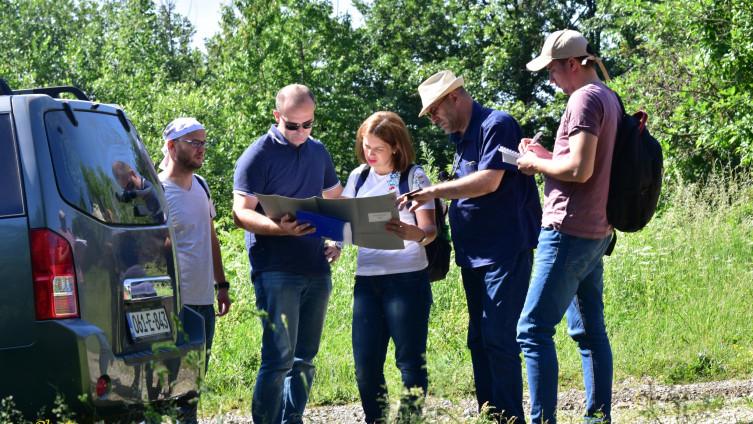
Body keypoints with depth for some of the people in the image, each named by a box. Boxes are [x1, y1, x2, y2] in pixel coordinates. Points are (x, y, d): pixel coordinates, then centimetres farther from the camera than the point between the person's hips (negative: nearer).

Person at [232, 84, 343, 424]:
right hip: (276, 271, -6)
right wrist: (279, 228, -29)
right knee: (279, 358, -11)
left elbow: (336, 201, 24)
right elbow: (241, 213, -11)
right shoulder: (259, 155, -5)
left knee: (304, 358, 10)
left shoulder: (318, 152, 14)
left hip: (316, 269, 6)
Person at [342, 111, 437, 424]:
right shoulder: (358, 177, 12)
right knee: (365, 363, 1)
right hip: (366, 278, 4)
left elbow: (430, 231, -8)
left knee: (410, 360, -3)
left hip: (407, 277, -4)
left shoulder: (414, 176, -1)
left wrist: (413, 233, -30)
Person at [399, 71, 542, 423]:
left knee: (498, 339, -12)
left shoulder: (496, 125, -11)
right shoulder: (462, 138, 17)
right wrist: (431, 201, 6)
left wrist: (434, 191, -19)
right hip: (474, 254, 9)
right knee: (479, 340, 10)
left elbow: (489, 181, -21)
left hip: (505, 252, -9)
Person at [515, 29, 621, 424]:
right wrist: (547, 158, 12)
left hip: (569, 231, -10)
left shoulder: (585, 99, -14)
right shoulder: (609, 98, 15)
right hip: (596, 232, 10)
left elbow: (580, 169, -22)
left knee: (533, 329, -10)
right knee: (590, 330, 11)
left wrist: (537, 163, -7)